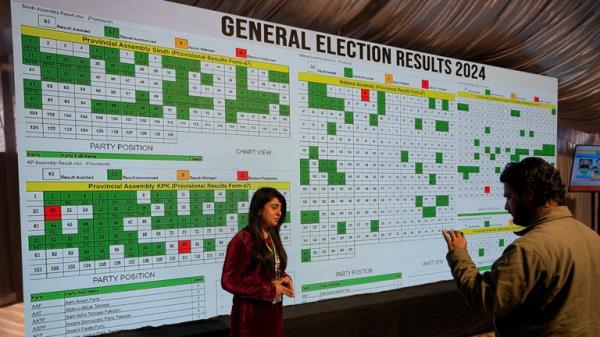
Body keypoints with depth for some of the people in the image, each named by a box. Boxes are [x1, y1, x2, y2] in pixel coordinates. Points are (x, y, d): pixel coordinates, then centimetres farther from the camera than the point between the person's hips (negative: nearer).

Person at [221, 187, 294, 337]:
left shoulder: (273, 237, 7)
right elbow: (229, 281, -20)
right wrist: (269, 289, -19)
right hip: (251, 315, -7)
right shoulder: (242, 240, -18)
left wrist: (284, 278, -4)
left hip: (274, 311, 7)